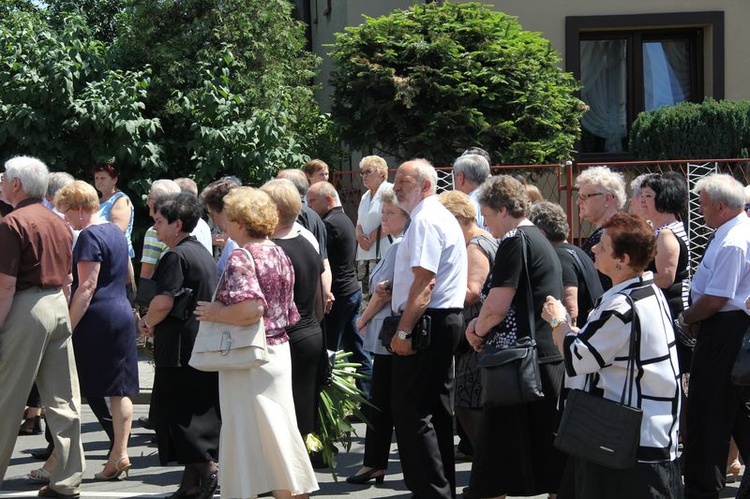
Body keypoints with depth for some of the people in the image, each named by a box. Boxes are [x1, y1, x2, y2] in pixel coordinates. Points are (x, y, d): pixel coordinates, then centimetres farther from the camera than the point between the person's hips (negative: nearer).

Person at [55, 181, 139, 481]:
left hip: (96, 319, -9)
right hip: (123, 314, 9)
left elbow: (86, 287, -18)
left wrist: (68, 327, -19)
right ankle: (120, 454, 6)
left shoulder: (89, 236, -13)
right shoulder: (115, 231, 14)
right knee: (119, 390, 7)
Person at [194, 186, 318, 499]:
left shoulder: (241, 258, -17)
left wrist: (215, 313, -15)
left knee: (248, 433, -1)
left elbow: (250, 309, -29)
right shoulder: (279, 254, 9)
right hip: (279, 350, 8)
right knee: (278, 430, 14)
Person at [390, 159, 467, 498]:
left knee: (410, 410, -9)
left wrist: (403, 331, -22)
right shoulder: (441, 216, 19)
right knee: (436, 409, 15)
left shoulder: (425, 220, -15)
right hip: (446, 319, 11)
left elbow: (424, 281, -22)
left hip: (426, 321, -11)